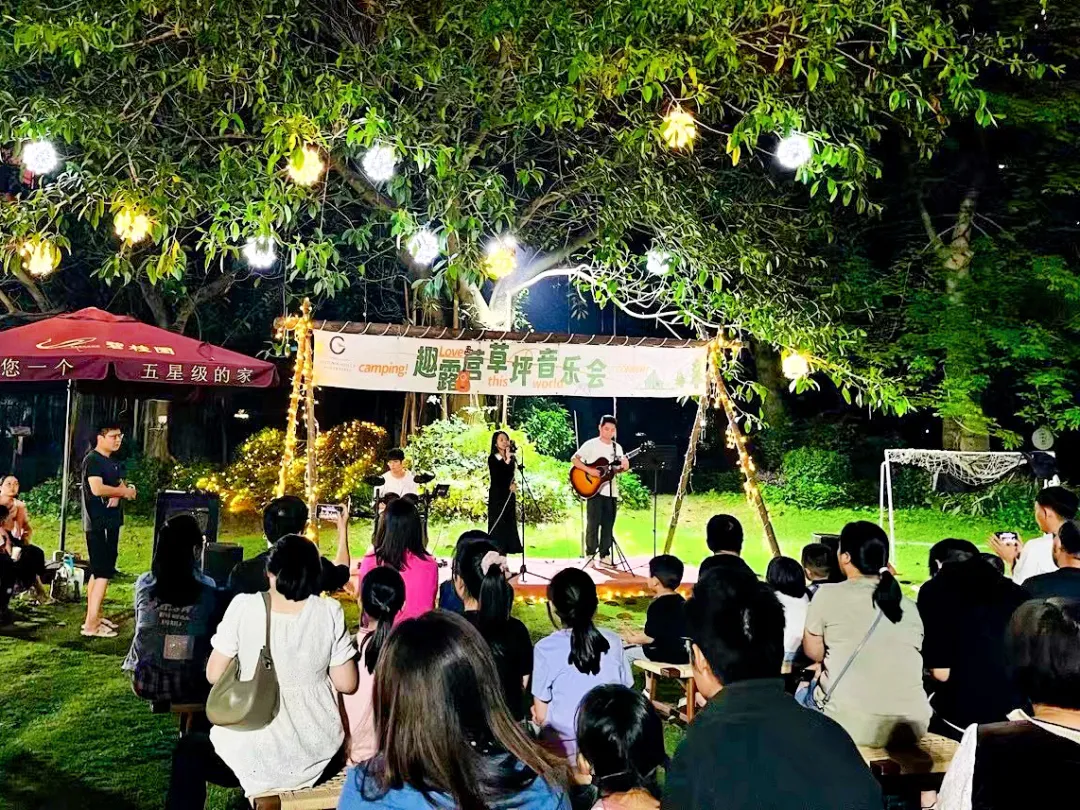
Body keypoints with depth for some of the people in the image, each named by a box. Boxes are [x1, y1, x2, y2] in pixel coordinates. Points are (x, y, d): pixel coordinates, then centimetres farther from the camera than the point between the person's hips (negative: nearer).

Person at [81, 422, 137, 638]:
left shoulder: (112, 462, 16)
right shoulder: (92, 460, -12)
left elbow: (121, 486, 14)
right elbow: (96, 489, -25)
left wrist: (118, 495, -9)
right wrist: (123, 492, -13)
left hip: (111, 522, 10)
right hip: (98, 524, -9)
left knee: (99, 571, 14)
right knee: (103, 571, -11)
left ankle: (94, 617, 23)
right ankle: (91, 624, -10)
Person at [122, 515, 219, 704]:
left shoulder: (143, 584, -9)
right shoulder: (207, 590, -15)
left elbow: (140, 624, 8)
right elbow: (212, 635, -3)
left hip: (144, 683, 3)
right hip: (189, 687, -3)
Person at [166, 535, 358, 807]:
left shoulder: (243, 606, -9)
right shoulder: (330, 612, -7)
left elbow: (213, 675, -3)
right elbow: (347, 684, -4)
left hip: (256, 756, -1)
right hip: (318, 757, 2)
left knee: (189, 749, 29)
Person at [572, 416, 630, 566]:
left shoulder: (617, 447, 10)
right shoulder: (591, 444, -6)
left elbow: (618, 469, 13)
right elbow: (574, 459, -10)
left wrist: (624, 467, -9)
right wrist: (589, 470, -20)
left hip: (611, 491, 5)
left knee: (608, 524, 8)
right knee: (593, 523, -4)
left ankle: (605, 554, 16)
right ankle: (590, 554, 6)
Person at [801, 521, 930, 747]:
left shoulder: (828, 595, -3)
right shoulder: (909, 606, 8)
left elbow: (813, 652, 9)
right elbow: (902, 662, 16)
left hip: (850, 726, -4)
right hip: (911, 727, 4)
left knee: (804, 692, 26)